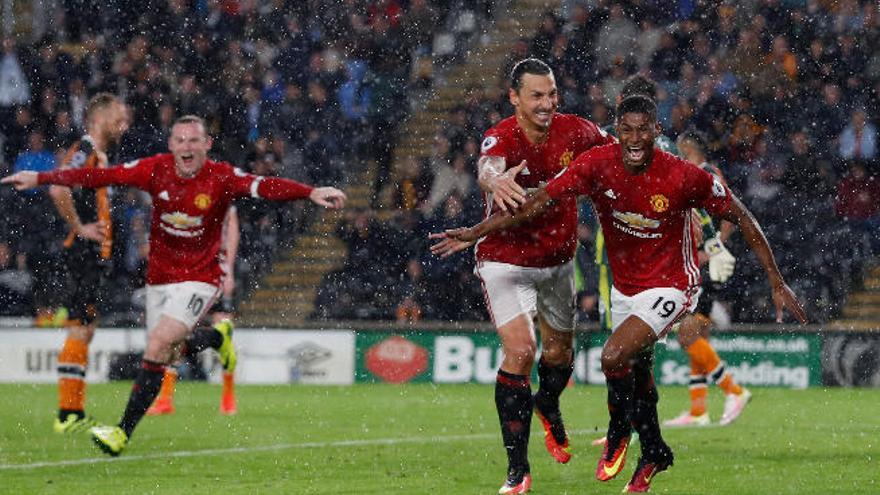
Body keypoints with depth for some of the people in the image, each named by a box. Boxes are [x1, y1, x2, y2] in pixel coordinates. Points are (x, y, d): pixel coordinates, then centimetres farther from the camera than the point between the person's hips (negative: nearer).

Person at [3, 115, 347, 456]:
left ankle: (124, 431, -19)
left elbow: (266, 187, -30)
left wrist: (311, 193, -47)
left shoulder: (221, 177, -16)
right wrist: (40, 179, -11)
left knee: (158, 345, -21)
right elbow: (100, 176, -8)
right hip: (159, 277, 5)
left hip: (199, 278, -5)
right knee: (166, 353, 14)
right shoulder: (156, 169, -8)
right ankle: (215, 340, 48)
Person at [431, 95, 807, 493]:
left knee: (614, 358, -23)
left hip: (670, 287, -5)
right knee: (637, 373, 18)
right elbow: (538, 203, -12)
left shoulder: (684, 177, -22)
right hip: (624, 287, 5)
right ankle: (654, 453, 42)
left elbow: (741, 218, -11)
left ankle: (619, 430, 4)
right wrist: (474, 233, -16)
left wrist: (776, 282, -10)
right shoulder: (598, 164, -15)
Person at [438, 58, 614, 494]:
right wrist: (494, 180, -72)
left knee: (559, 351, 18)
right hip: (507, 260, -5)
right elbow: (487, 167, -48)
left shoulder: (573, 131, -11)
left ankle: (548, 406, 56)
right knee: (520, 351, -20)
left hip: (558, 260, 5)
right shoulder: (501, 138, -24)